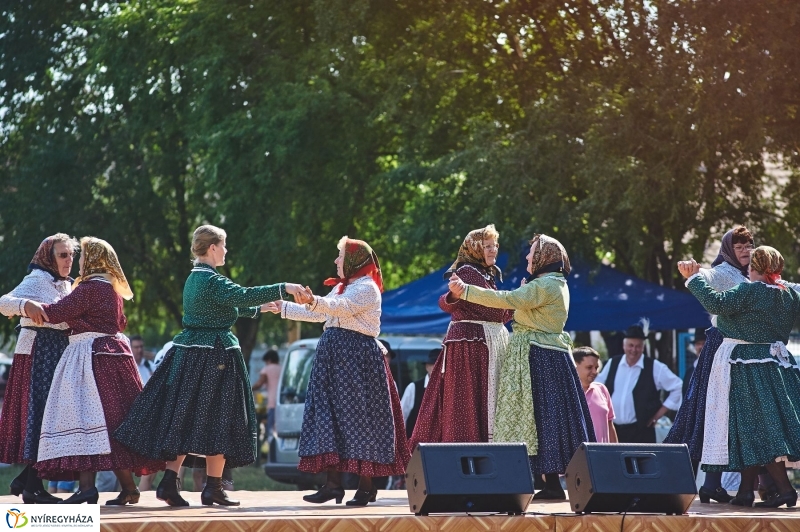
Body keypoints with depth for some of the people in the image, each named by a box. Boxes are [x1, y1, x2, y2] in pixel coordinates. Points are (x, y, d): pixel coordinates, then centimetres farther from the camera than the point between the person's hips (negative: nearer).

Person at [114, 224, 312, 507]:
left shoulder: (194, 278, 15)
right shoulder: (212, 280, -15)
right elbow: (242, 295, -30)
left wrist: (259, 309, 33)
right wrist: (283, 288, -30)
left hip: (188, 353, 9)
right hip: (214, 355, -9)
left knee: (184, 418, 7)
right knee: (217, 419, 0)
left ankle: (169, 481, 0)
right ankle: (213, 488, 3)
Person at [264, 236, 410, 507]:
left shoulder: (367, 288, -7)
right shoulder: (340, 287, 22)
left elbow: (343, 307, -24)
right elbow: (319, 314, 30)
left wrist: (315, 301, -40)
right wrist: (285, 308, 30)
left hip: (357, 355, -9)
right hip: (333, 352, 9)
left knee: (357, 416, -8)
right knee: (329, 414, 0)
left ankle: (366, 484, -3)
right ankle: (333, 482, -3)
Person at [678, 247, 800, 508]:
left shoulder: (749, 291, -13)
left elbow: (716, 303, -22)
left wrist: (694, 278, -12)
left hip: (745, 366, -7)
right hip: (779, 364, 7)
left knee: (755, 428, -6)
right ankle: (745, 491, 12)